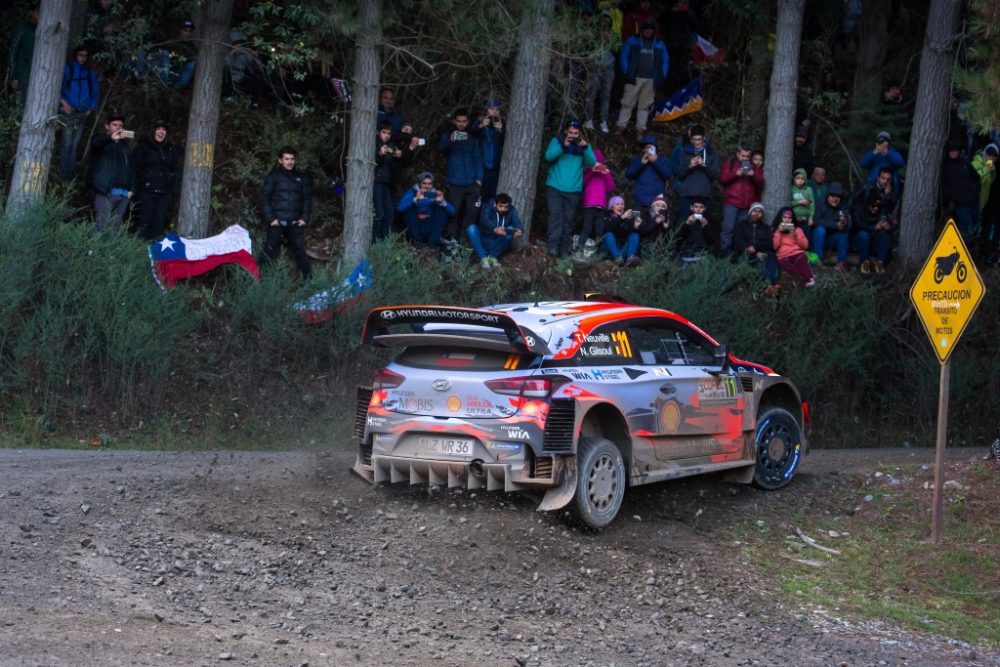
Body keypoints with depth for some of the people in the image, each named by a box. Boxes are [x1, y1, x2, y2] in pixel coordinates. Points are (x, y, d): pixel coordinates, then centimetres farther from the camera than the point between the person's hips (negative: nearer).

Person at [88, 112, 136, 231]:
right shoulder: (101, 139, 9)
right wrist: (110, 138, -38)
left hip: (123, 194, 5)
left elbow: (131, 168, 21)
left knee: (115, 228, 0)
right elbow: (96, 142, -18)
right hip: (105, 192, -5)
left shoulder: (124, 144, 24)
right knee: (102, 227, -14)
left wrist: (132, 189, 7)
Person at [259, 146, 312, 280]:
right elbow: (264, 198, 0)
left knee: (300, 252, 1)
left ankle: (308, 280, 4)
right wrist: (271, 219, -9)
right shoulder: (273, 176, 4)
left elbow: (307, 199, 16)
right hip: (277, 222, -3)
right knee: (269, 252, -7)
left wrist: (304, 218, 3)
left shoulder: (301, 178, 14)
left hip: (296, 223, 3)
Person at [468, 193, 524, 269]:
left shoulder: (511, 211, -4)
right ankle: (483, 258, -28)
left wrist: (519, 231, -50)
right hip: (483, 242, -2)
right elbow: (484, 220, -34)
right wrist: (495, 229, -56)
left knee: (510, 229, -24)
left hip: (498, 244, 2)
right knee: (472, 228, -29)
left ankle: (493, 256, -19)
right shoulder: (488, 207, -12)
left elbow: (517, 222, -23)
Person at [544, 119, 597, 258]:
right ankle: (553, 246, -20)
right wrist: (563, 146, -23)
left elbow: (592, 162, -3)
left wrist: (585, 147, -18)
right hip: (555, 187, -2)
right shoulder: (557, 141, 5)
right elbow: (549, 156, -11)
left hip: (573, 190, 2)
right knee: (556, 215, -15)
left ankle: (565, 250, 5)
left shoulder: (583, 145, 10)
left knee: (568, 220, 2)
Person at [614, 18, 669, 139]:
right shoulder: (633, 41, 4)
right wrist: (627, 72, -7)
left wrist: (661, 77, 4)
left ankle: (640, 129, 8)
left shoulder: (659, 45, 12)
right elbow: (623, 56, 3)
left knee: (645, 105, 4)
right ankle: (620, 127, -1)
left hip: (651, 80, 2)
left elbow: (665, 61, 15)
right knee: (628, 102, -4)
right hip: (635, 78, -2)